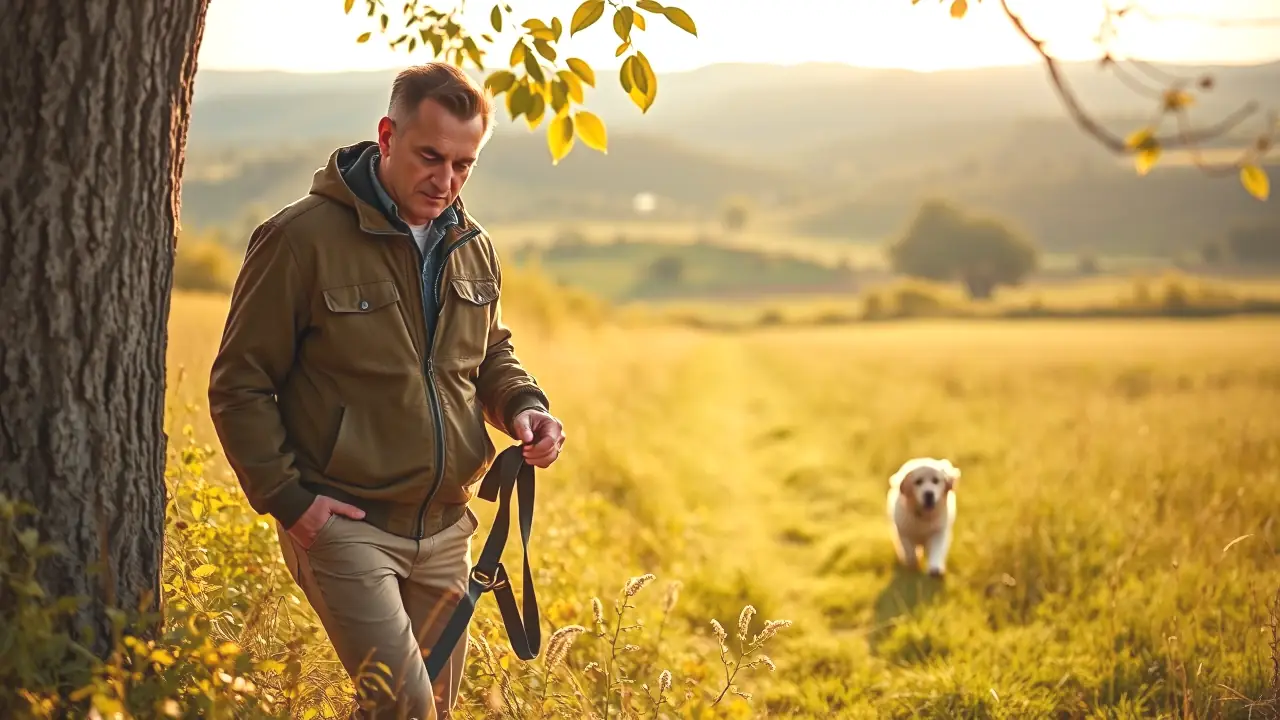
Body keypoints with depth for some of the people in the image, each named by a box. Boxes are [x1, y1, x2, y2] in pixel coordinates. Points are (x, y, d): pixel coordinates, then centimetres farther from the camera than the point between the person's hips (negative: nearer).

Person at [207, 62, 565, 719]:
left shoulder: (471, 247, 8)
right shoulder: (302, 237, -12)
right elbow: (239, 383, -8)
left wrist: (524, 405, 1)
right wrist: (285, 497, -14)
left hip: (444, 529, 7)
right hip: (345, 524, -6)